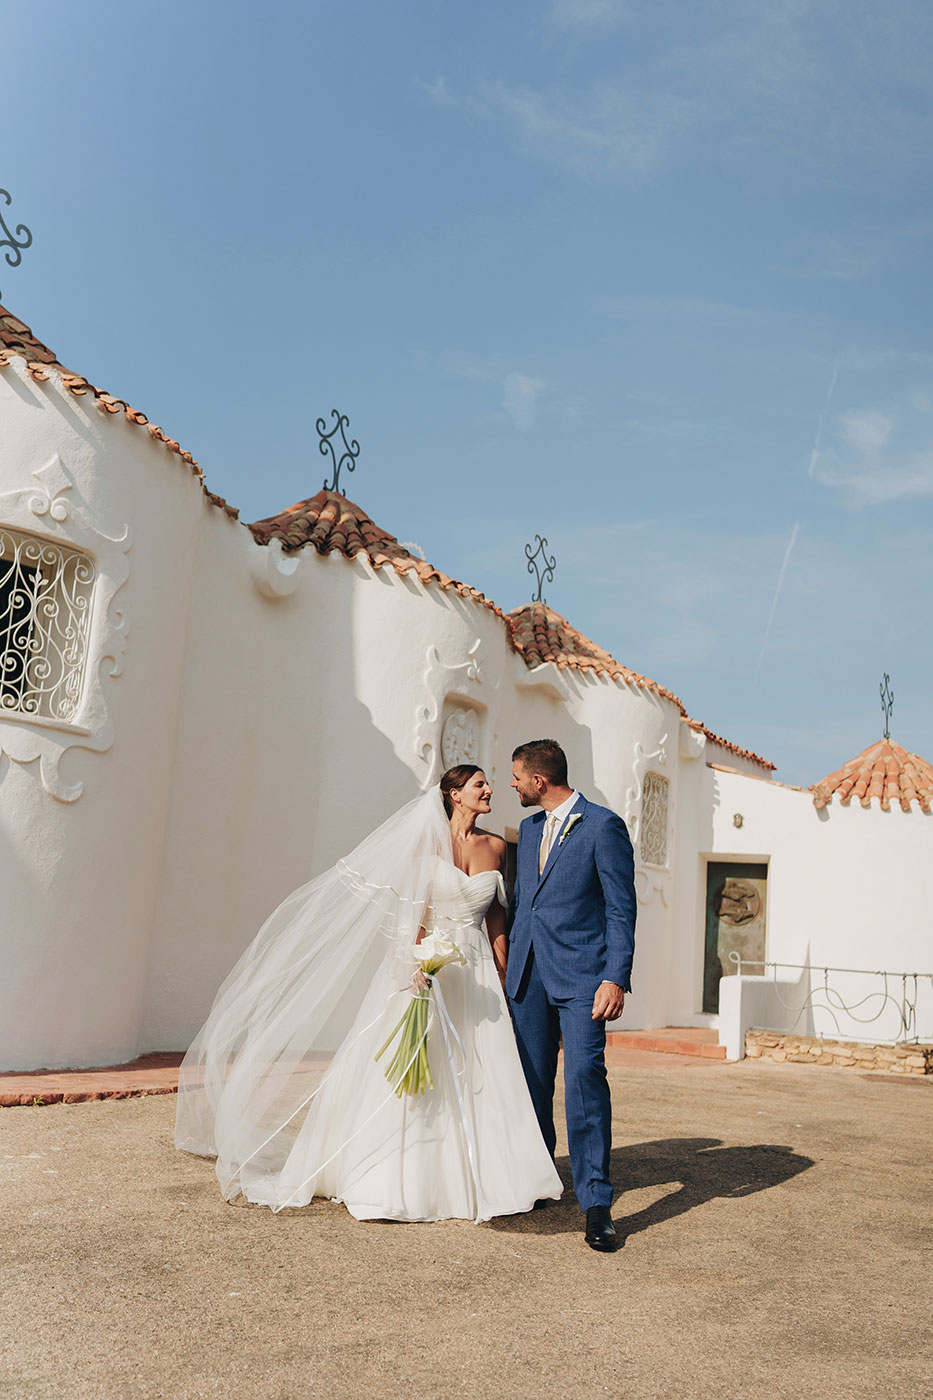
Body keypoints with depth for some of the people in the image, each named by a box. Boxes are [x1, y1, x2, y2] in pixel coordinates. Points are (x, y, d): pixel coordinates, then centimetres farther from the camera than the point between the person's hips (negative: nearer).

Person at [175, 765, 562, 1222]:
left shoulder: (495, 847, 7)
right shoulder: (427, 841, -3)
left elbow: (496, 914, 11)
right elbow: (413, 911, -7)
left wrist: (503, 975, 7)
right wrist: (420, 963, -21)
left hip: (475, 973, 3)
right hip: (428, 968, -3)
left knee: (477, 1077, 4)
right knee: (408, 1074, -2)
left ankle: (474, 1180, 17)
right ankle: (393, 1181, 10)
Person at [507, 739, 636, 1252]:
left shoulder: (603, 826, -7)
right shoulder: (529, 829, 15)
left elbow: (621, 909, -9)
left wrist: (616, 979, -16)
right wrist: (508, 966, 16)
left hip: (580, 977, -6)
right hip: (527, 976, 6)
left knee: (585, 1078, -12)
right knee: (533, 1082, 11)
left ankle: (596, 1203, -5)